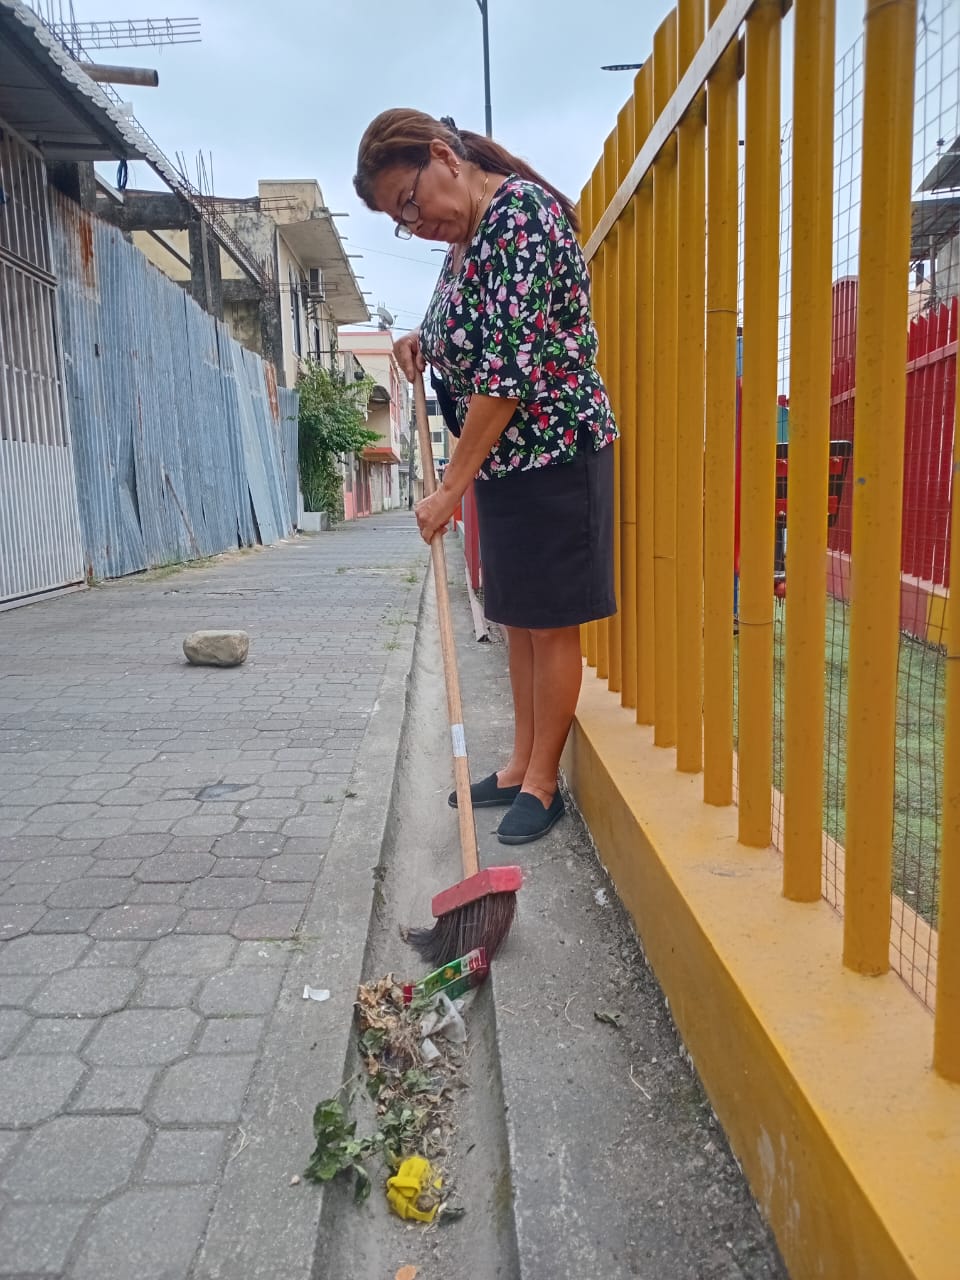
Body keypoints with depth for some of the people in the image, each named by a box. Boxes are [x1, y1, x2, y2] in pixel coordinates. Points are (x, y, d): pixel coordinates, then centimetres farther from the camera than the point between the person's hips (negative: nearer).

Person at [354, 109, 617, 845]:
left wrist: (452, 487, -21)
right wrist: (427, 344, 4)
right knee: (517, 619, 13)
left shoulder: (521, 211, -16)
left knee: (550, 623, -1)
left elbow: (511, 365, -23)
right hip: (503, 457, 9)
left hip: (556, 450, -9)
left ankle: (543, 783, 11)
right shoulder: (466, 235, 12)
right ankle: (521, 766, 24)